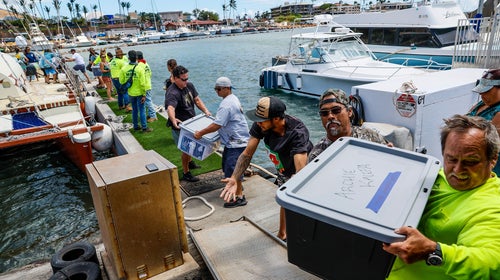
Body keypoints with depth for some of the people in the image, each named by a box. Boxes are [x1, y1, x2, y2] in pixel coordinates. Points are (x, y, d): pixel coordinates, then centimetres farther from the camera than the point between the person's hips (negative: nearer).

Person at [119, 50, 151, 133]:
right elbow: (142, 83, -16)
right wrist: (144, 95, -10)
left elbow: (121, 82, -1)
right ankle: (144, 127, 9)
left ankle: (136, 126, 26)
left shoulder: (124, 69, -6)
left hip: (131, 93, 4)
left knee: (134, 110, 17)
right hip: (139, 93, -4)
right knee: (141, 110, 4)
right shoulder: (140, 68, -16)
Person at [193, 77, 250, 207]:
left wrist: (200, 133, -19)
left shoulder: (226, 104, -22)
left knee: (231, 168, -7)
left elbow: (217, 125, -27)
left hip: (236, 142, -11)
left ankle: (239, 197, 2)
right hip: (234, 140, 11)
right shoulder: (233, 98, 12)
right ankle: (237, 186, 40)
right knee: (227, 165, 22)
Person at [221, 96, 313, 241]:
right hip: (283, 170, 6)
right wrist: (234, 179, -35)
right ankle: (282, 234, 49)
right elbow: (247, 154, -22)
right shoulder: (260, 125, -26)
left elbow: (301, 171, -48)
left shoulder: (297, 132, -41)